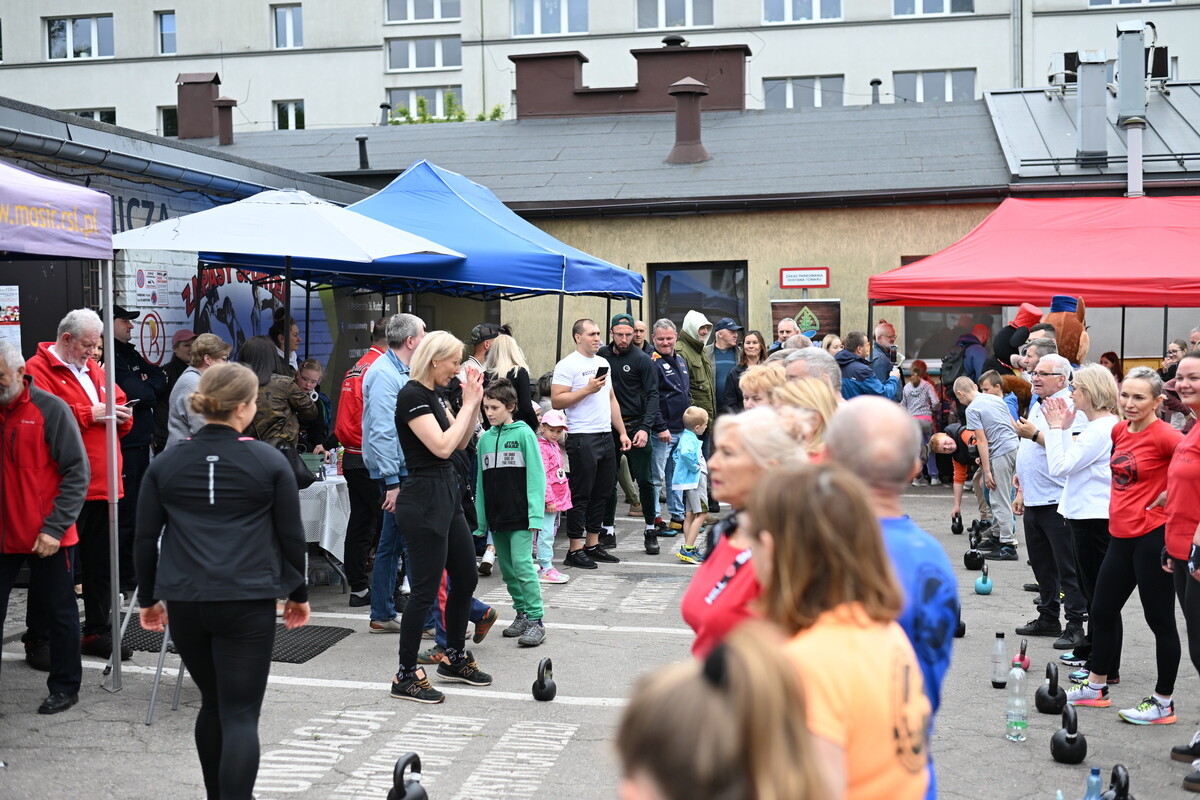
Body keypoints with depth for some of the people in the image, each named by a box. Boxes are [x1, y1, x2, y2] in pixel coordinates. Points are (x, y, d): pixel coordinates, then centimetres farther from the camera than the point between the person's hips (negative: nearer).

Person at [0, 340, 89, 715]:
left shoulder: (50, 409, -8)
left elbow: (78, 472, -9)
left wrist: (55, 527, -15)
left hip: (48, 537, -3)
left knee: (59, 612, 10)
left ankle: (64, 686, 23)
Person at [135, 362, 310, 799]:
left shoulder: (165, 464, 6)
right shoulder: (270, 462, -2)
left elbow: (146, 538, 9)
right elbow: (291, 535, 2)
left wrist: (148, 598, 19)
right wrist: (299, 593, 14)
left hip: (183, 600, 4)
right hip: (248, 600, -4)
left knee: (213, 702, 21)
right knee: (241, 714, -2)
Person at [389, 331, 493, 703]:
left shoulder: (432, 395, 12)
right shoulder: (412, 396, -16)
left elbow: (462, 442, 16)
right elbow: (442, 446, -23)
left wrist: (474, 401, 4)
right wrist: (469, 403, -14)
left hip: (447, 494, 10)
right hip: (424, 499, -10)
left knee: (466, 578, 16)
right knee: (426, 588, -4)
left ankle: (455, 658, 31)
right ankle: (405, 676, 6)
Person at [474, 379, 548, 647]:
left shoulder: (523, 434, -6)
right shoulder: (485, 439, 10)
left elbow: (536, 475, -8)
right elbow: (481, 481, 13)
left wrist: (535, 515, -15)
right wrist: (481, 522, 11)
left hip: (520, 514, -6)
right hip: (495, 516, 6)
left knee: (522, 565, -12)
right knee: (507, 569, 11)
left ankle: (535, 620, -6)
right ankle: (522, 614, 22)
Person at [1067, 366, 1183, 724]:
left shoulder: (1163, 435, -16)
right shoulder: (1118, 431, 7)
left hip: (1152, 536, -8)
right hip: (1121, 534, 8)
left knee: (1160, 619, 3)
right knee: (1101, 611, 17)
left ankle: (1163, 702, 15)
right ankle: (1095, 687, 33)